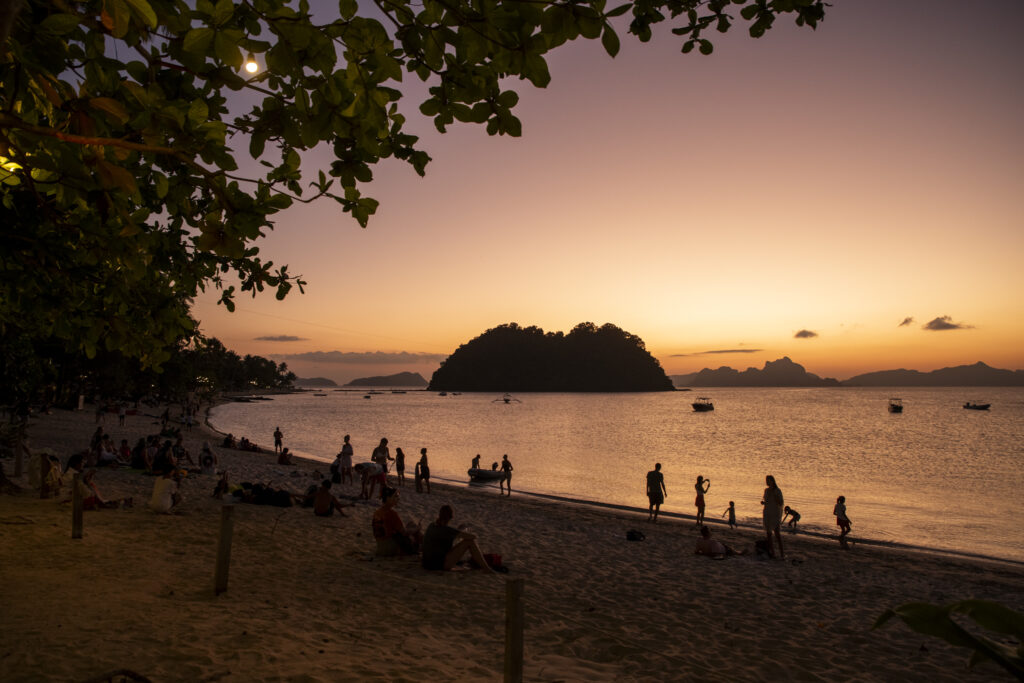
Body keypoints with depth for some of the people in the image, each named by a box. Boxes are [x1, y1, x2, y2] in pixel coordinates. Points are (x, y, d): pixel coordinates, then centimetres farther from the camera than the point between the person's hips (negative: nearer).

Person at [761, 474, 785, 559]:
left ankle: (782, 553, -11)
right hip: (767, 514, 6)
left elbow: (781, 503, -13)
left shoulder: (778, 491, -9)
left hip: (776, 514, -6)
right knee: (768, 533, 7)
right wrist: (762, 502, -2)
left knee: (777, 533, -14)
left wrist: (773, 494, -19)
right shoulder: (766, 490, 9)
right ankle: (771, 551, 14)